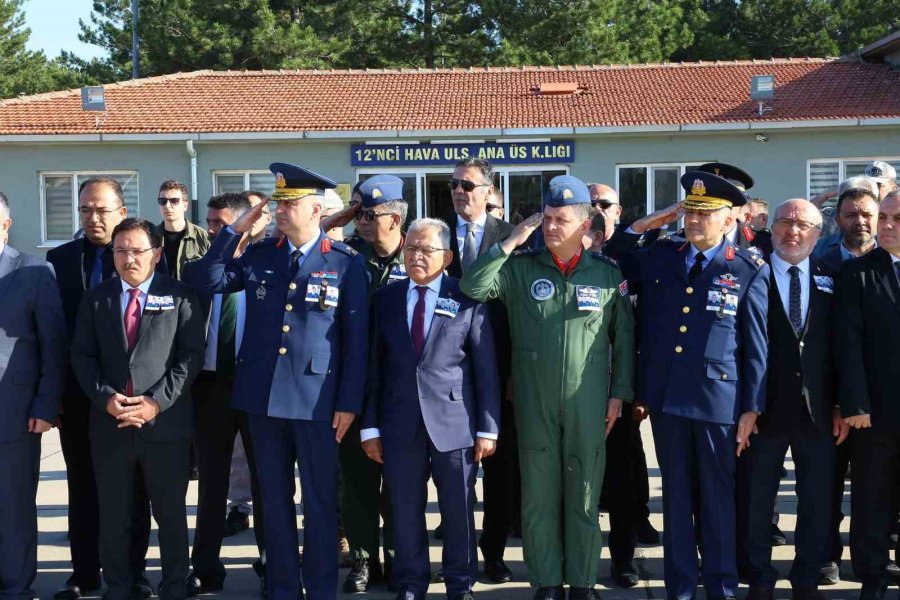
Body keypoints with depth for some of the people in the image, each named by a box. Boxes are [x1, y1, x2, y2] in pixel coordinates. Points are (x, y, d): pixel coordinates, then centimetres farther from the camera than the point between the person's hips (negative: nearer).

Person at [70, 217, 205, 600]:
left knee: (170, 514, 8)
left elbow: (191, 355, -4)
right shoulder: (96, 298, 11)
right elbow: (82, 355, 7)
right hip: (109, 423, 2)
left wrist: (157, 402, -13)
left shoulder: (180, 297, 2)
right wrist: (105, 397, -10)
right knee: (113, 516, 9)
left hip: (165, 422, -2)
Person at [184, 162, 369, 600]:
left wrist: (349, 402, -7)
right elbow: (206, 282, 3)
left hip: (317, 399, -3)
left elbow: (356, 337, -4)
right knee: (274, 498, 12)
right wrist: (234, 230, -4)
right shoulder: (259, 255, 7)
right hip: (263, 396, 4)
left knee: (320, 500, 6)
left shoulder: (346, 263, -3)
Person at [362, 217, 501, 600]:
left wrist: (487, 427, -4)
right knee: (405, 510, 9)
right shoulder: (385, 299, 8)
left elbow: (485, 368, -1)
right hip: (400, 423, 2)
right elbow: (375, 367, 7)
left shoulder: (468, 299, 0)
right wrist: (371, 426, 3)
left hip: (454, 421, -2)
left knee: (458, 510, 7)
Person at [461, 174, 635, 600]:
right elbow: (472, 287, -11)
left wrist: (619, 393, 2)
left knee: (584, 496, 7)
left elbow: (624, 337, 6)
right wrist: (512, 242, -12)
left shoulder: (607, 273, 1)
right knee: (539, 496, 7)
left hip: (588, 404, 0)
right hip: (534, 403, 1)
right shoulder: (521, 268, 2)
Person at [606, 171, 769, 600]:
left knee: (718, 496, 7)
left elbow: (756, 346, -1)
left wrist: (751, 408, -3)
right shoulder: (657, 257, 7)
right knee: (676, 493, 11)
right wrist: (637, 228, 6)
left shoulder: (749, 271, -2)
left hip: (718, 400, -3)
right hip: (666, 398, 3)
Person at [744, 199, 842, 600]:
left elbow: (840, 347, 5)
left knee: (817, 502, 10)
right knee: (757, 502, 8)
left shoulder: (830, 280, 7)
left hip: (818, 411, 3)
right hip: (766, 408, -2)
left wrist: (841, 405, 1)